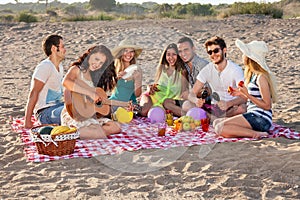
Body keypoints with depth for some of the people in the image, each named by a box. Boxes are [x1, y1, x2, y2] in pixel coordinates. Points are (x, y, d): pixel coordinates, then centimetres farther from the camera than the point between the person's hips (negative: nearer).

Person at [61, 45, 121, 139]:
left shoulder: (95, 76, 18)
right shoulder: (76, 70, -3)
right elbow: (66, 82, -28)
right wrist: (91, 93, -28)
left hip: (89, 115, 8)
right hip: (73, 114, -8)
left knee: (116, 127, -7)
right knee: (99, 133, -27)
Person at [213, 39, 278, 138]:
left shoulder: (261, 77, -15)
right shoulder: (253, 75, 15)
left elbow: (266, 105, -16)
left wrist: (247, 94, -19)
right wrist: (241, 94, 9)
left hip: (260, 119, -10)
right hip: (253, 116, 10)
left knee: (221, 128, -21)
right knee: (216, 122, 9)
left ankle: (257, 133, -18)